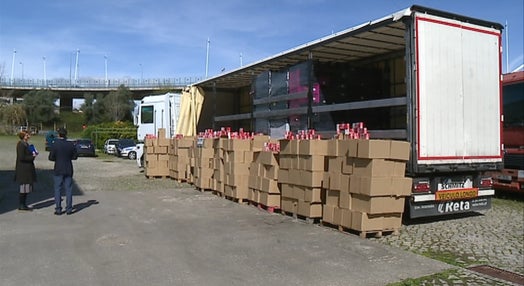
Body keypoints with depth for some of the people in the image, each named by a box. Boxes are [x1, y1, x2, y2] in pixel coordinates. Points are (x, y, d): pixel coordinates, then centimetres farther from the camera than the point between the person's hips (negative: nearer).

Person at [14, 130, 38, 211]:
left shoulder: (26, 144, 14)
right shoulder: (21, 144, -16)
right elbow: (21, 157, -21)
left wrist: (33, 154, 4)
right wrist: (32, 156, -13)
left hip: (27, 169, 10)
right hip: (23, 169, -10)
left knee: (26, 188, 13)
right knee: (24, 187, -4)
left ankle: (24, 205, 20)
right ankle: (21, 205, 4)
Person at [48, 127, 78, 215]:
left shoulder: (55, 144, -10)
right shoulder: (71, 144, -3)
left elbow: (51, 157, -9)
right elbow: (75, 156, 3)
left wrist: (57, 158, 10)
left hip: (58, 171, -2)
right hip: (68, 170, 2)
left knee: (58, 190, 5)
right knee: (68, 189, 7)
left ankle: (58, 209, 6)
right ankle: (69, 209, 8)